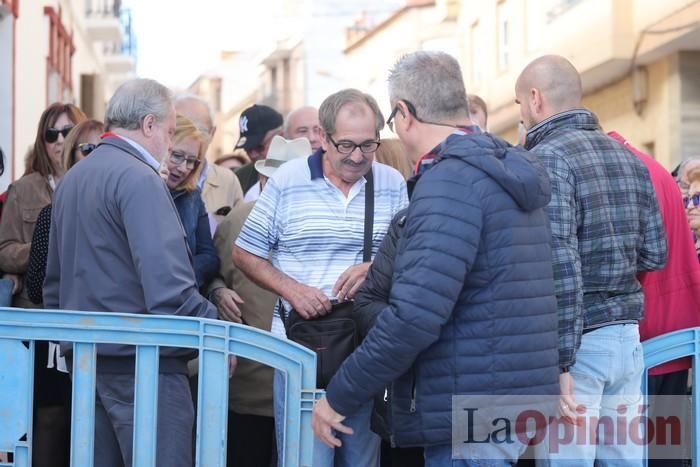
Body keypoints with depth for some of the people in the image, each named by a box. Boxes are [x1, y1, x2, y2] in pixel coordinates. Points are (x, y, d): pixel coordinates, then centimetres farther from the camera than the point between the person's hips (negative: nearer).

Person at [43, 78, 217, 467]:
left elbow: (54, 280, 22)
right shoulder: (139, 178, -13)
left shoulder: (72, 179, 15)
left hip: (83, 357, 9)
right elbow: (167, 282, -22)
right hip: (140, 359, -9)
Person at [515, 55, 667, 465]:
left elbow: (559, 265, -20)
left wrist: (558, 362, -20)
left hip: (577, 342, -7)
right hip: (626, 337, 7)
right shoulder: (630, 159, 11)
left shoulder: (547, 159, -12)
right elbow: (655, 255, 15)